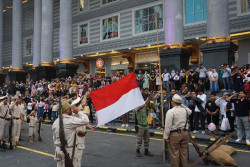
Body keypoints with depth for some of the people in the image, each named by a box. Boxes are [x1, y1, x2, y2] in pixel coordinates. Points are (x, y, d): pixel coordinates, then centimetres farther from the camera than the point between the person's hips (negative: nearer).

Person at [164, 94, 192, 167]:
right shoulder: (185, 110, 5)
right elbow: (190, 111, 32)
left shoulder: (170, 111, -12)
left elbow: (168, 125, -15)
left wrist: (166, 136, -8)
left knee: (174, 153, 3)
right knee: (184, 152, 14)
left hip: (174, 134, -5)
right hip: (185, 133, 6)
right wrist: (182, 105, 25)